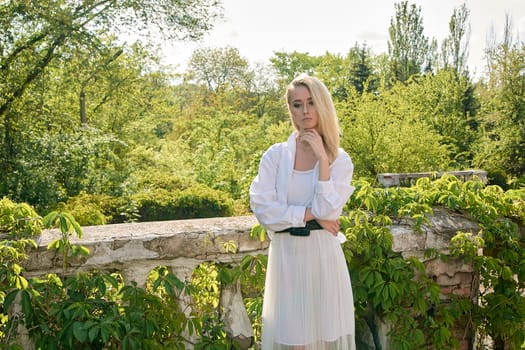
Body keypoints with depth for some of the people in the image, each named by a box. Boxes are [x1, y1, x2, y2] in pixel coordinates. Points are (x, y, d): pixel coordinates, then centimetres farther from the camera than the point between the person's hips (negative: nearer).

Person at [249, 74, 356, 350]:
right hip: (287, 254, 0)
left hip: (323, 254, 1)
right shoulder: (275, 155, 0)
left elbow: (327, 209, -12)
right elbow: (262, 208, -10)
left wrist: (322, 158, -13)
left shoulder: (340, 159, 2)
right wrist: (310, 214, -11)